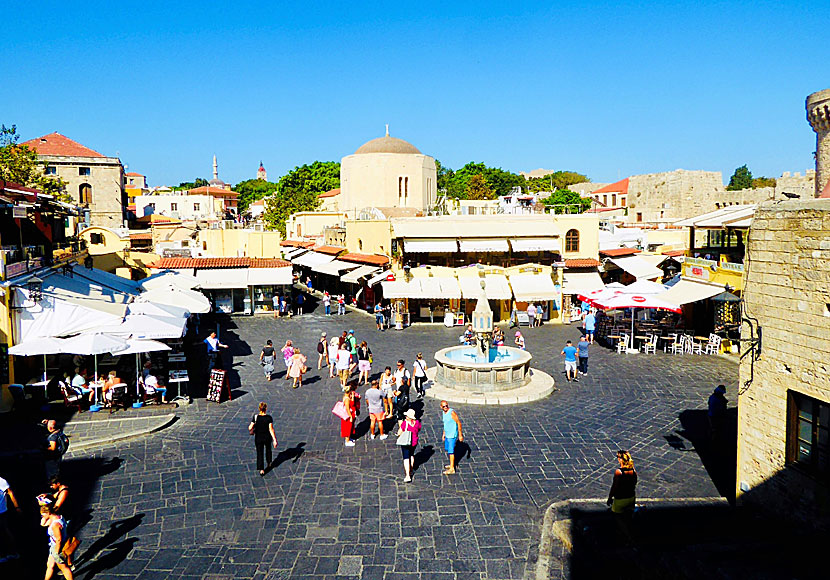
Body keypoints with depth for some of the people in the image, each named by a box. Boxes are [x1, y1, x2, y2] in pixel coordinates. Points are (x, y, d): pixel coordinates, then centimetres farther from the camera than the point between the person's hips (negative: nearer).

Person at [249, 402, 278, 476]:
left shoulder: (255, 417, -15)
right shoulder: (269, 418, -17)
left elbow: (250, 428, -14)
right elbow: (271, 429, -19)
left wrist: (250, 430, 11)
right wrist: (274, 440, -16)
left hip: (258, 438, -1)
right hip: (267, 437, 1)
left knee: (260, 453, 9)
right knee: (268, 450, 27)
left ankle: (261, 470, 3)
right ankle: (269, 463, 44)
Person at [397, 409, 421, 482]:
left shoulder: (404, 423, -23)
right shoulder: (417, 422, -9)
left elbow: (399, 433, -14)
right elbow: (419, 429, 11)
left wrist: (400, 424, -4)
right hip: (414, 442, 5)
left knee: (406, 458, 1)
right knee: (411, 455, 27)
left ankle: (408, 476, -6)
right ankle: (411, 471, 41)